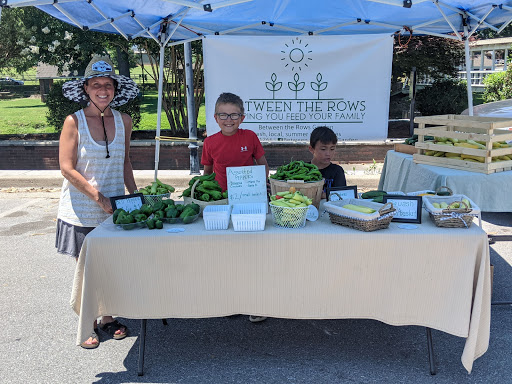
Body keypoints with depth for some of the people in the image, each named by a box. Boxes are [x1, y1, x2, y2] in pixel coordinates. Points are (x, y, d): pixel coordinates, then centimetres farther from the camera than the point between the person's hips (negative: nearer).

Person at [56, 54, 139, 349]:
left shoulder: (123, 121, 3)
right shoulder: (75, 121, -9)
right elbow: (67, 168, -12)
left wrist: (135, 195, 5)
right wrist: (98, 197, -18)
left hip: (115, 208, 3)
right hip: (82, 211, -3)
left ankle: (108, 318, 28)